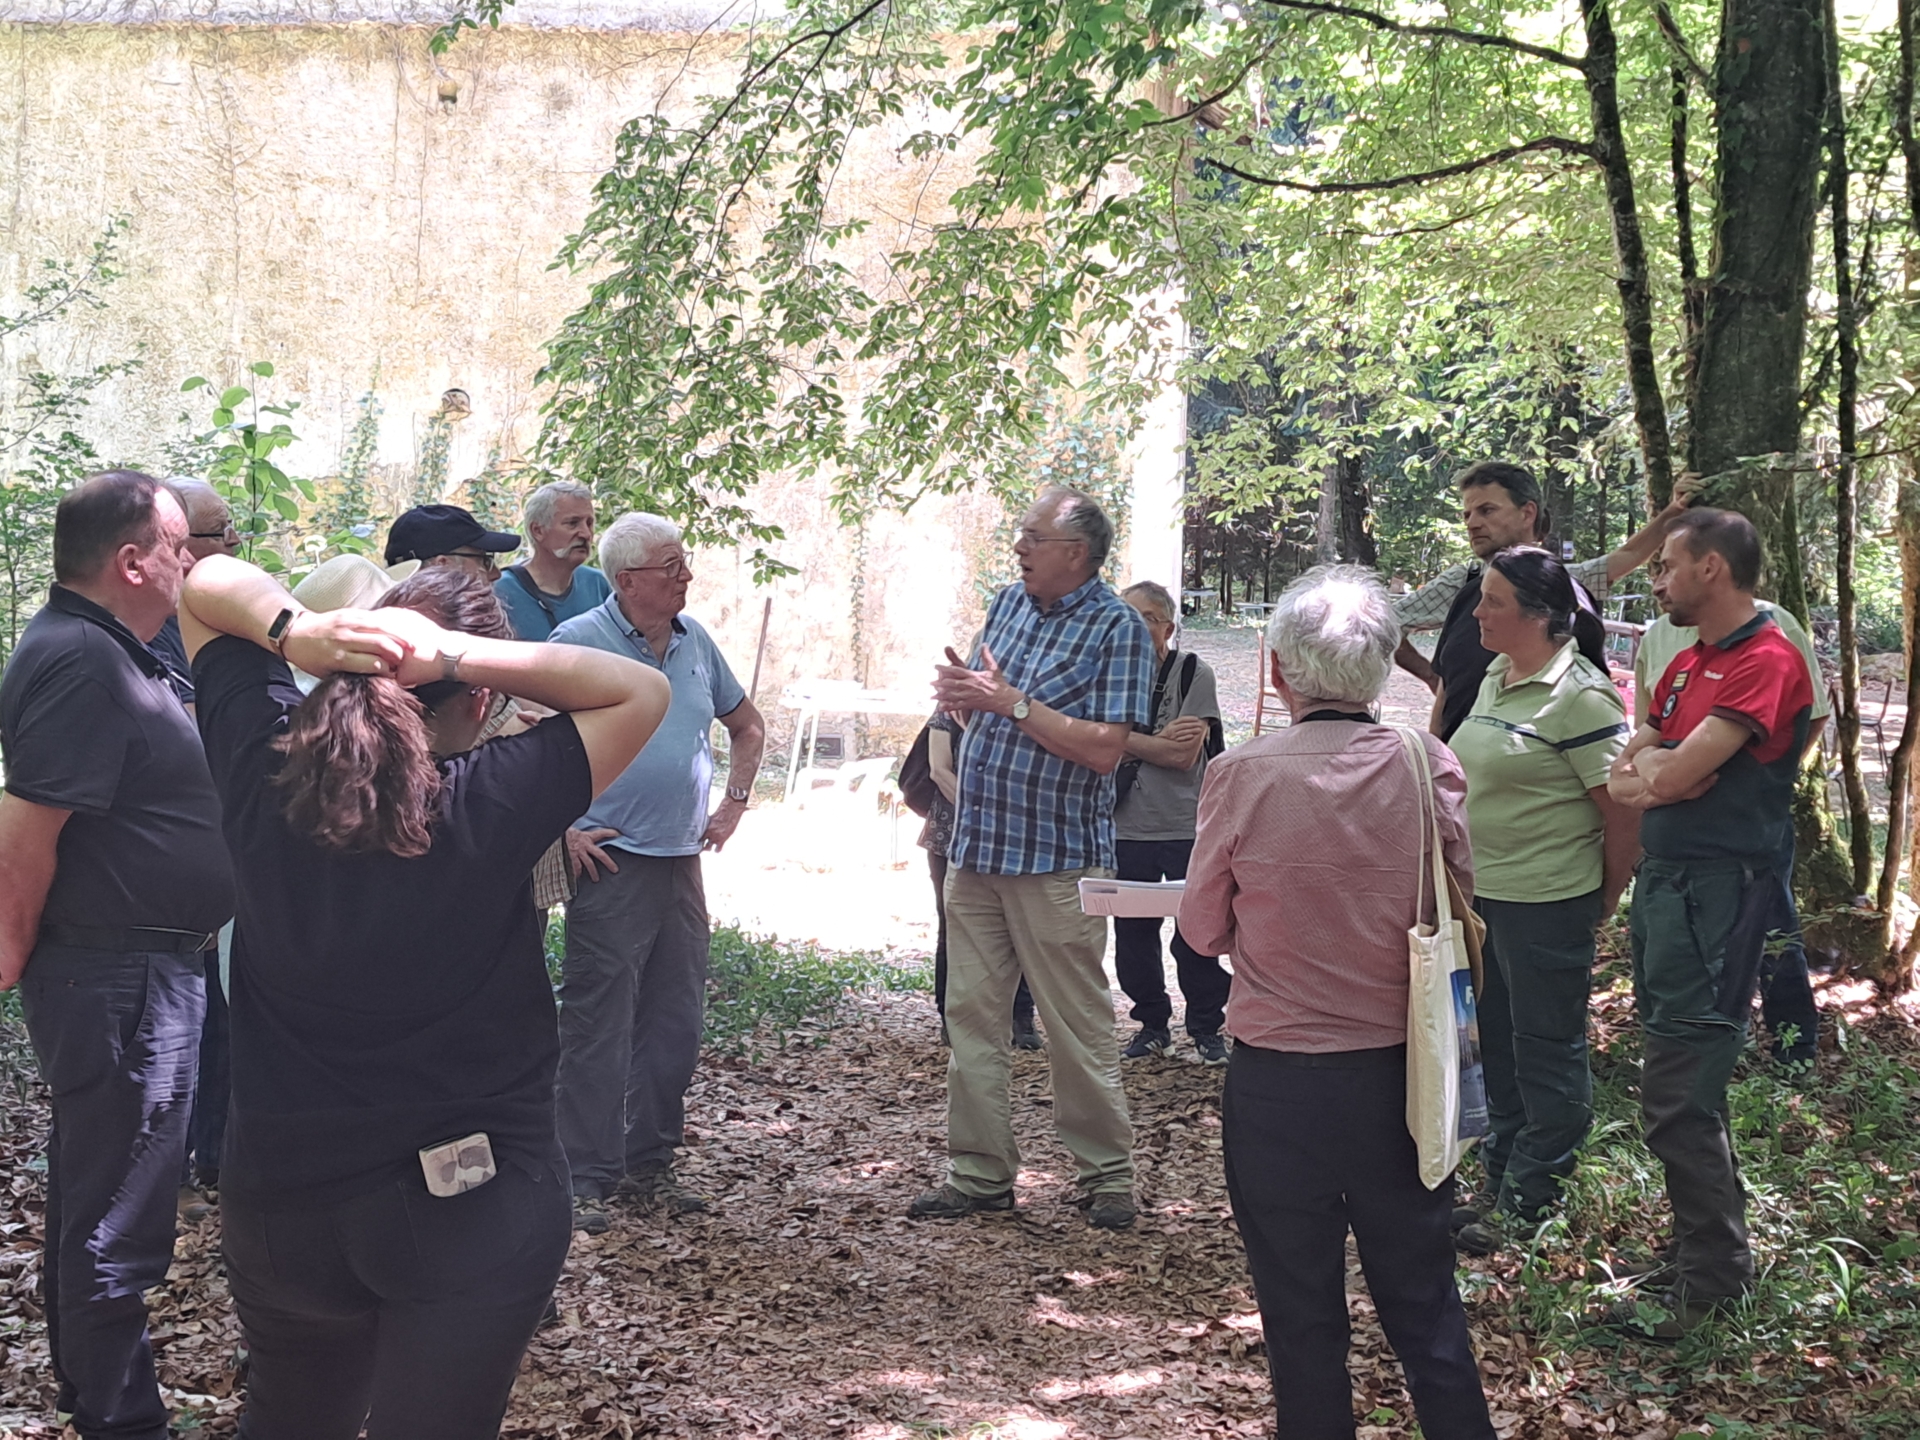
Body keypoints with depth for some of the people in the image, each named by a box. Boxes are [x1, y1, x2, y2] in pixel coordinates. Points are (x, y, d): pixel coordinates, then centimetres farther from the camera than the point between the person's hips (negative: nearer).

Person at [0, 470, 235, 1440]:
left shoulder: (97, 647, 11)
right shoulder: (82, 662, -23)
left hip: (109, 971, 11)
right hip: (122, 979, -11)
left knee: (87, 1189, 23)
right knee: (119, 1224, 0)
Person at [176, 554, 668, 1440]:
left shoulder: (260, 772, -10)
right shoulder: (492, 806, -21)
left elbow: (205, 583, 2)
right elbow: (641, 692, -12)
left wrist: (291, 630, -20)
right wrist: (459, 657, -21)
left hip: (280, 1195, 4)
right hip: (475, 1207, -4)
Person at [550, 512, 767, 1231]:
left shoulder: (694, 641, 10)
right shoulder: (579, 641, -9)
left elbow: (747, 726, 24)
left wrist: (734, 805, 14)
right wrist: (563, 828, -13)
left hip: (682, 862, 7)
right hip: (610, 864, -6)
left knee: (675, 1024, 11)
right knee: (599, 1028, -4)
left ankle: (651, 1164, 23)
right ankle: (586, 1179, 4)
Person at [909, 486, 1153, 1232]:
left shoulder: (1117, 627, -10)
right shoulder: (1008, 603, 11)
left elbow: (1104, 748, -19)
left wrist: (1011, 700, -20)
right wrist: (961, 693, -3)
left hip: (1057, 858, -7)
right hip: (975, 847, 7)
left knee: (1078, 1027, 1)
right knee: (971, 1014, 9)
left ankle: (1106, 1175, 14)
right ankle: (980, 1173, 18)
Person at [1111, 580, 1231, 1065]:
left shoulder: (1194, 673, -4)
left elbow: (1186, 755, -12)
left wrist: (1126, 739, -9)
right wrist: (1160, 740, -11)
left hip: (1186, 829, -3)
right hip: (1126, 829, 3)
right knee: (1132, 937, 9)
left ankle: (1207, 1028, 15)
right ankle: (1152, 1024, 24)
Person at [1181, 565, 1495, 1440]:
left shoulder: (1241, 777, -14)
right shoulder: (1429, 766, -9)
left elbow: (1203, 929, -3)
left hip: (1278, 1078, -2)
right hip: (1400, 1071, 2)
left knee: (1300, 1312, 13)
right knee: (1424, 1302, 17)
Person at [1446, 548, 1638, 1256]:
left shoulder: (1579, 696, -18)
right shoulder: (1495, 680, 9)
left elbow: (1625, 812, -17)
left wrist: (1600, 906, -7)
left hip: (1546, 905, -9)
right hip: (1484, 893, 9)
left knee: (1546, 1053, 5)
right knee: (1497, 1045, 19)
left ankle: (1528, 1203, 16)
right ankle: (1500, 1181, 34)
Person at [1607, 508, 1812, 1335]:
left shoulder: (1767, 663, -15)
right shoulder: (1686, 667, 15)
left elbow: (1674, 773, -22)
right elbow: (1621, 781, 9)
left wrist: (1651, 767, -1)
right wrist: (1657, 775, -12)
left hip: (1716, 892, -9)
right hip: (1664, 883, 9)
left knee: (1678, 1097, -7)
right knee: (1685, 1085, 16)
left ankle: (1712, 1278, 4)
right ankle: (1707, 1238, 29)